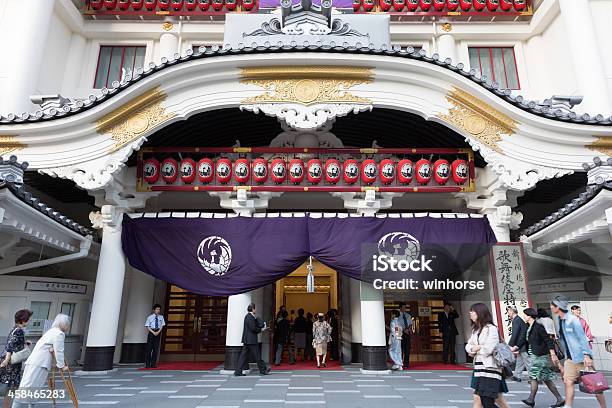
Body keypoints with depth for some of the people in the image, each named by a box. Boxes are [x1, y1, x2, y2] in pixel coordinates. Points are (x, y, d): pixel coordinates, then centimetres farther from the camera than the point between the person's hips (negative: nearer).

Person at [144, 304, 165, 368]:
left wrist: (158, 332, -10)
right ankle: (147, 364, 0)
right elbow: (147, 326, -2)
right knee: (149, 347, -5)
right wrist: (153, 332, -13)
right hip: (151, 332, -2)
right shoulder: (150, 317, -1)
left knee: (156, 348, 2)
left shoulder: (161, 317, 6)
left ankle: (153, 364, 6)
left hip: (158, 332, 2)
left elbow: (162, 325, 6)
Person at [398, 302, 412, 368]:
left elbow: (410, 324, 12)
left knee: (407, 349, 2)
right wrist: (404, 330, -17)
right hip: (401, 333, -4)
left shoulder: (408, 315, 15)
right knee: (401, 349, -4)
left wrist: (409, 329, -8)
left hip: (408, 333, 4)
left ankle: (406, 364, 8)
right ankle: (400, 363, 3)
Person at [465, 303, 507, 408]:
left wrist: (475, 349, -2)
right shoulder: (475, 329, 13)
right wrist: (474, 349, -11)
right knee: (477, 399, 11)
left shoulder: (491, 328, -12)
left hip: (489, 368, -8)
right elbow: (468, 346, 11)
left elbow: (488, 349, -19)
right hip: (478, 368, 8)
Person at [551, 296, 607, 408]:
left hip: (582, 357, -7)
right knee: (568, 381, 1)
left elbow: (582, 338, -17)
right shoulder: (560, 321, 9)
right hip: (570, 358, 7)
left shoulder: (572, 320, -13)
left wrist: (586, 354, -24)